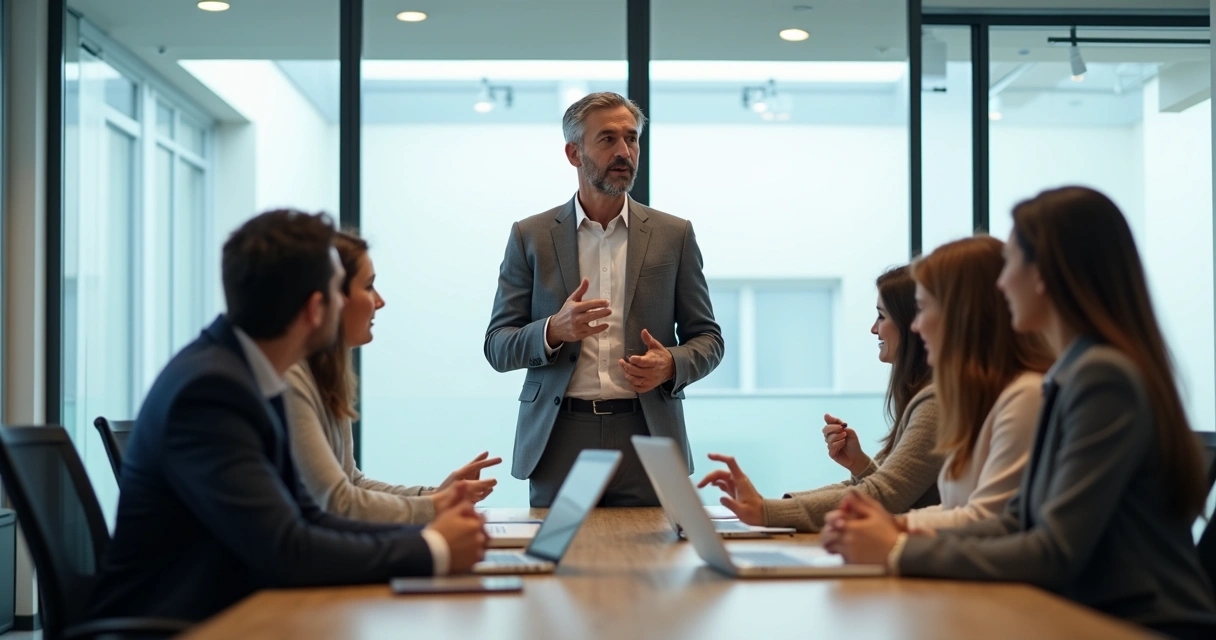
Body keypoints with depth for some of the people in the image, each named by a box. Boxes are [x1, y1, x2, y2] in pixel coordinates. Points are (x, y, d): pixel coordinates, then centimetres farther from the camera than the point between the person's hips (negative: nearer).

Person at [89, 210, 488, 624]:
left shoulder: (248, 372, 4)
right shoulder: (210, 388, -20)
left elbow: (303, 517, 6)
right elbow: (285, 551, -24)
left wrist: (423, 536, -5)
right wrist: (432, 550, -16)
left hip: (223, 613, 7)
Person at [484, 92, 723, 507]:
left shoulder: (674, 235, 8)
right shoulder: (530, 236, 6)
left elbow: (707, 338, 10)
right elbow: (497, 346, 3)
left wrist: (671, 365, -11)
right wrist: (553, 331, -17)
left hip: (645, 439, 1)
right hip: (558, 442, 0)